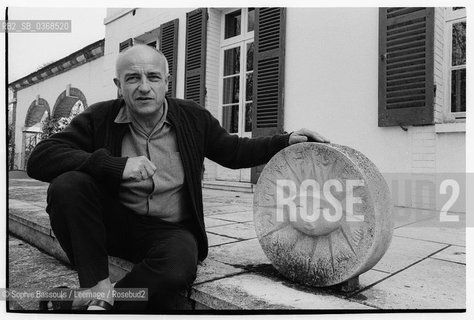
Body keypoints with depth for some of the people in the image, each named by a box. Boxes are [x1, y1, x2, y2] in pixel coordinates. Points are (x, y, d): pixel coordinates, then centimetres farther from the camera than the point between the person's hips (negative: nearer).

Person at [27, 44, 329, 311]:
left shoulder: (193, 117, -3)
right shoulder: (100, 118, -7)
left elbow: (234, 151, 10)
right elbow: (39, 158, -15)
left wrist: (286, 141, -2)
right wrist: (116, 165, -30)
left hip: (170, 230, 0)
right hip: (113, 223, 1)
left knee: (179, 266, -33)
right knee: (67, 185, -25)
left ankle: (85, 303, -11)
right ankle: (98, 287, -16)